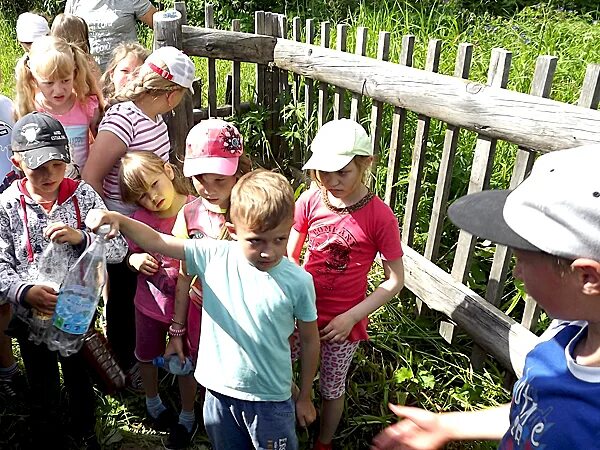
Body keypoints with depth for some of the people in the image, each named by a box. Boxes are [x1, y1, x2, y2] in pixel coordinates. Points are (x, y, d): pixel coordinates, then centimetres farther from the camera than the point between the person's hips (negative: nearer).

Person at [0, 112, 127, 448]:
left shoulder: (82, 194, -10)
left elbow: (119, 248, -13)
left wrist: (81, 237, -30)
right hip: (32, 318, -1)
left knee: (81, 383, 23)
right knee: (44, 394, 19)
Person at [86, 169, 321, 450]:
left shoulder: (298, 282, -18)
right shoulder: (215, 257, -13)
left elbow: (310, 340, -5)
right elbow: (156, 242, -11)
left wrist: (305, 397, 6)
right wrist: (119, 220, -30)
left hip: (269, 400, -2)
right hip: (219, 393, 3)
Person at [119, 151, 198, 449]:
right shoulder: (139, 219, -13)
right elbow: (130, 255, 4)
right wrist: (135, 260, -18)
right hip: (149, 304, 4)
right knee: (147, 356, 27)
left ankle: (187, 418, 45)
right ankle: (152, 402, 58)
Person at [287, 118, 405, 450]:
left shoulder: (380, 217, -18)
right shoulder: (310, 201, -10)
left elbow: (395, 280, -12)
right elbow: (290, 256, 2)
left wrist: (351, 316, -16)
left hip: (343, 322, -3)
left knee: (331, 389, 18)